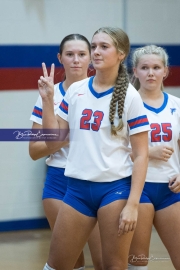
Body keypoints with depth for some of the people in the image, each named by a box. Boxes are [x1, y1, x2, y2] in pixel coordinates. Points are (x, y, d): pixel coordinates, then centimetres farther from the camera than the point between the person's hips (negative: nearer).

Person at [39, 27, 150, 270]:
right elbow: (53, 141, 8)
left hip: (115, 188, -4)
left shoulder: (129, 96, -5)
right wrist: (47, 100, -2)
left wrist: (132, 204, -13)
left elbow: (141, 154, -6)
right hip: (77, 188, 4)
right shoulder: (75, 91, 6)